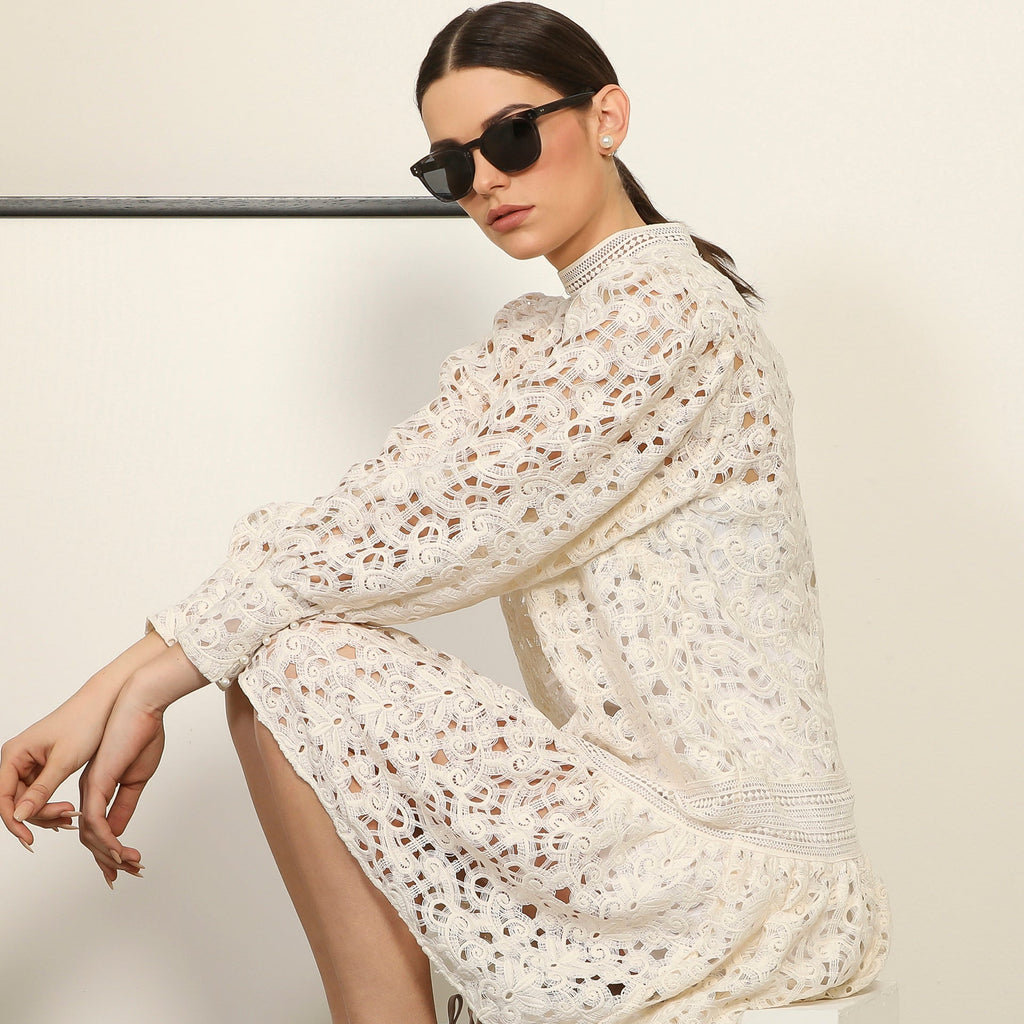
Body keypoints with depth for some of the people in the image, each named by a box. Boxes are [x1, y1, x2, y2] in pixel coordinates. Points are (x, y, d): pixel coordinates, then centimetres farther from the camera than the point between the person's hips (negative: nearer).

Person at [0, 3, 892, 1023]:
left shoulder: (667, 301, -12)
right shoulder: (535, 337, 16)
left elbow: (430, 518, -19)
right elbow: (387, 500, 4)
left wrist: (148, 674, -15)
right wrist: (137, 678, -8)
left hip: (738, 864, -9)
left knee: (292, 661, -15)